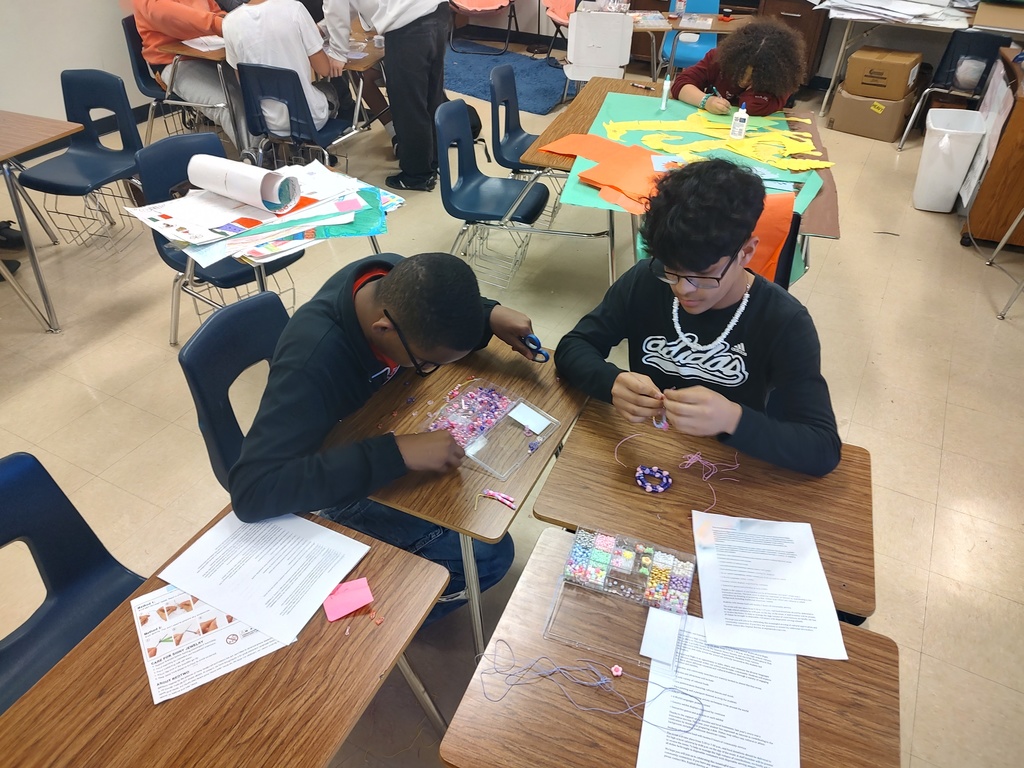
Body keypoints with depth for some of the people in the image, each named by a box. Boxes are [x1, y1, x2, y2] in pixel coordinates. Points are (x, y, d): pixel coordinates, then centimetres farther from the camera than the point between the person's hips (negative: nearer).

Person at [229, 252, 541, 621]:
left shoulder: (399, 279, -20)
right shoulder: (311, 363, -39)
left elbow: (444, 311, 3)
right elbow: (252, 492, -42)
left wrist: (490, 313, -18)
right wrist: (397, 453, -48)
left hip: (379, 427, 7)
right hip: (337, 483, -7)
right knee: (489, 554, -13)